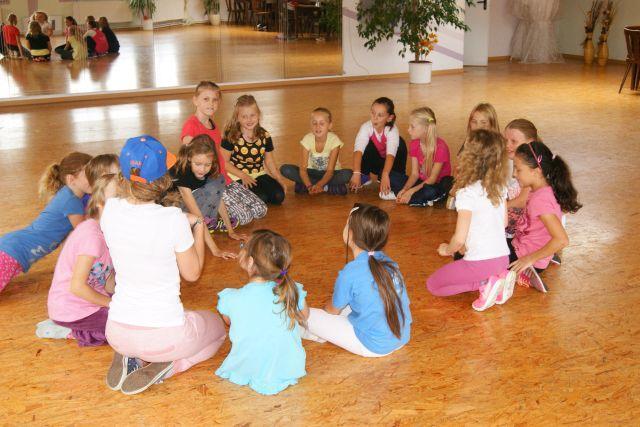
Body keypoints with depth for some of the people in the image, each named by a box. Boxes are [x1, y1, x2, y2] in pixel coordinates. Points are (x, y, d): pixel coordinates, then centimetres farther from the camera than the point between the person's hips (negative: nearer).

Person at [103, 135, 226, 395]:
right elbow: (192, 273, -6)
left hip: (117, 333, 5)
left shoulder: (110, 209, -9)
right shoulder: (173, 220, -22)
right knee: (216, 326, 29)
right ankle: (162, 367, 3)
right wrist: (197, 227, 5)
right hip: (164, 336, -5)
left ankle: (127, 357, 10)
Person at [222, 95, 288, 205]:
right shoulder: (231, 136, -11)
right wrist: (243, 176, -16)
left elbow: (269, 161, 12)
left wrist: (280, 179, 2)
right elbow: (225, 162, -8)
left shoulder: (264, 136, 1)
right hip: (239, 176, -4)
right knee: (261, 198, -26)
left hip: (259, 174, 4)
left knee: (279, 196, -16)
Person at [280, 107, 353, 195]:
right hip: (312, 173, 2)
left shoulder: (334, 140, -19)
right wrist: (309, 186, -39)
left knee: (348, 174, -33)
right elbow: (303, 168, -19)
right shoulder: (307, 139, -15)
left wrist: (319, 185, -42)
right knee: (285, 169, -23)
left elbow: (330, 171, -23)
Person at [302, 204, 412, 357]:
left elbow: (333, 310, -3)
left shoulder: (350, 274, -20)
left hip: (374, 346, -7)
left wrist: (326, 308, 23)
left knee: (309, 315, 1)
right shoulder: (389, 262, -3)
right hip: (403, 338, 7)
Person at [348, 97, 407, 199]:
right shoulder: (366, 127, -27)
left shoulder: (392, 130, -29)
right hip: (373, 162, 0)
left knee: (400, 143, -28)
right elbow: (358, 150, -41)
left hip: (388, 164, 0)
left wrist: (385, 175, -60)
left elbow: (390, 153, -44)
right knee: (368, 144, -31)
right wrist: (356, 173, -56)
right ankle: (364, 177, -11)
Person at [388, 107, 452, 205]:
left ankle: (396, 195, -19)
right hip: (421, 181, 6)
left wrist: (411, 191, -29)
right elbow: (414, 173, -4)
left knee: (430, 191, -42)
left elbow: (432, 179, -21)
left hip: (437, 185, -6)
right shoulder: (414, 144, -2)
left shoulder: (440, 147, -21)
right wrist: (405, 189, -22)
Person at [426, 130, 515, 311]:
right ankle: (498, 278, 9)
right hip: (503, 258, 7)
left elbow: (459, 239, -20)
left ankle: (485, 284, -5)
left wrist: (447, 250, 3)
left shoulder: (467, 193, -20)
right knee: (460, 267, 36)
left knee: (432, 285, 11)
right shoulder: (500, 187, 1)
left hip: (480, 262, -7)